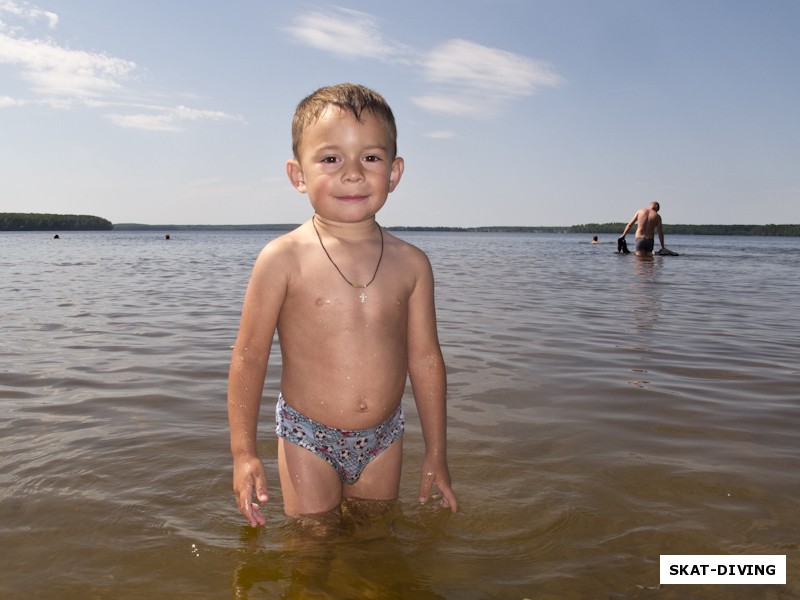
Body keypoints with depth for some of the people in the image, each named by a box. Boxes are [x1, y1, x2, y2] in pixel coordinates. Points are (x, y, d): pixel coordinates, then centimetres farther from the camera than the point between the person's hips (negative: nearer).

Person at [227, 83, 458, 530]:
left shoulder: (411, 263, -4)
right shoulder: (285, 259, -13)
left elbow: (425, 359, 2)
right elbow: (249, 355, -8)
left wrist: (436, 456, 6)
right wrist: (244, 451, -10)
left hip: (383, 440, 3)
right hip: (307, 440, -2)